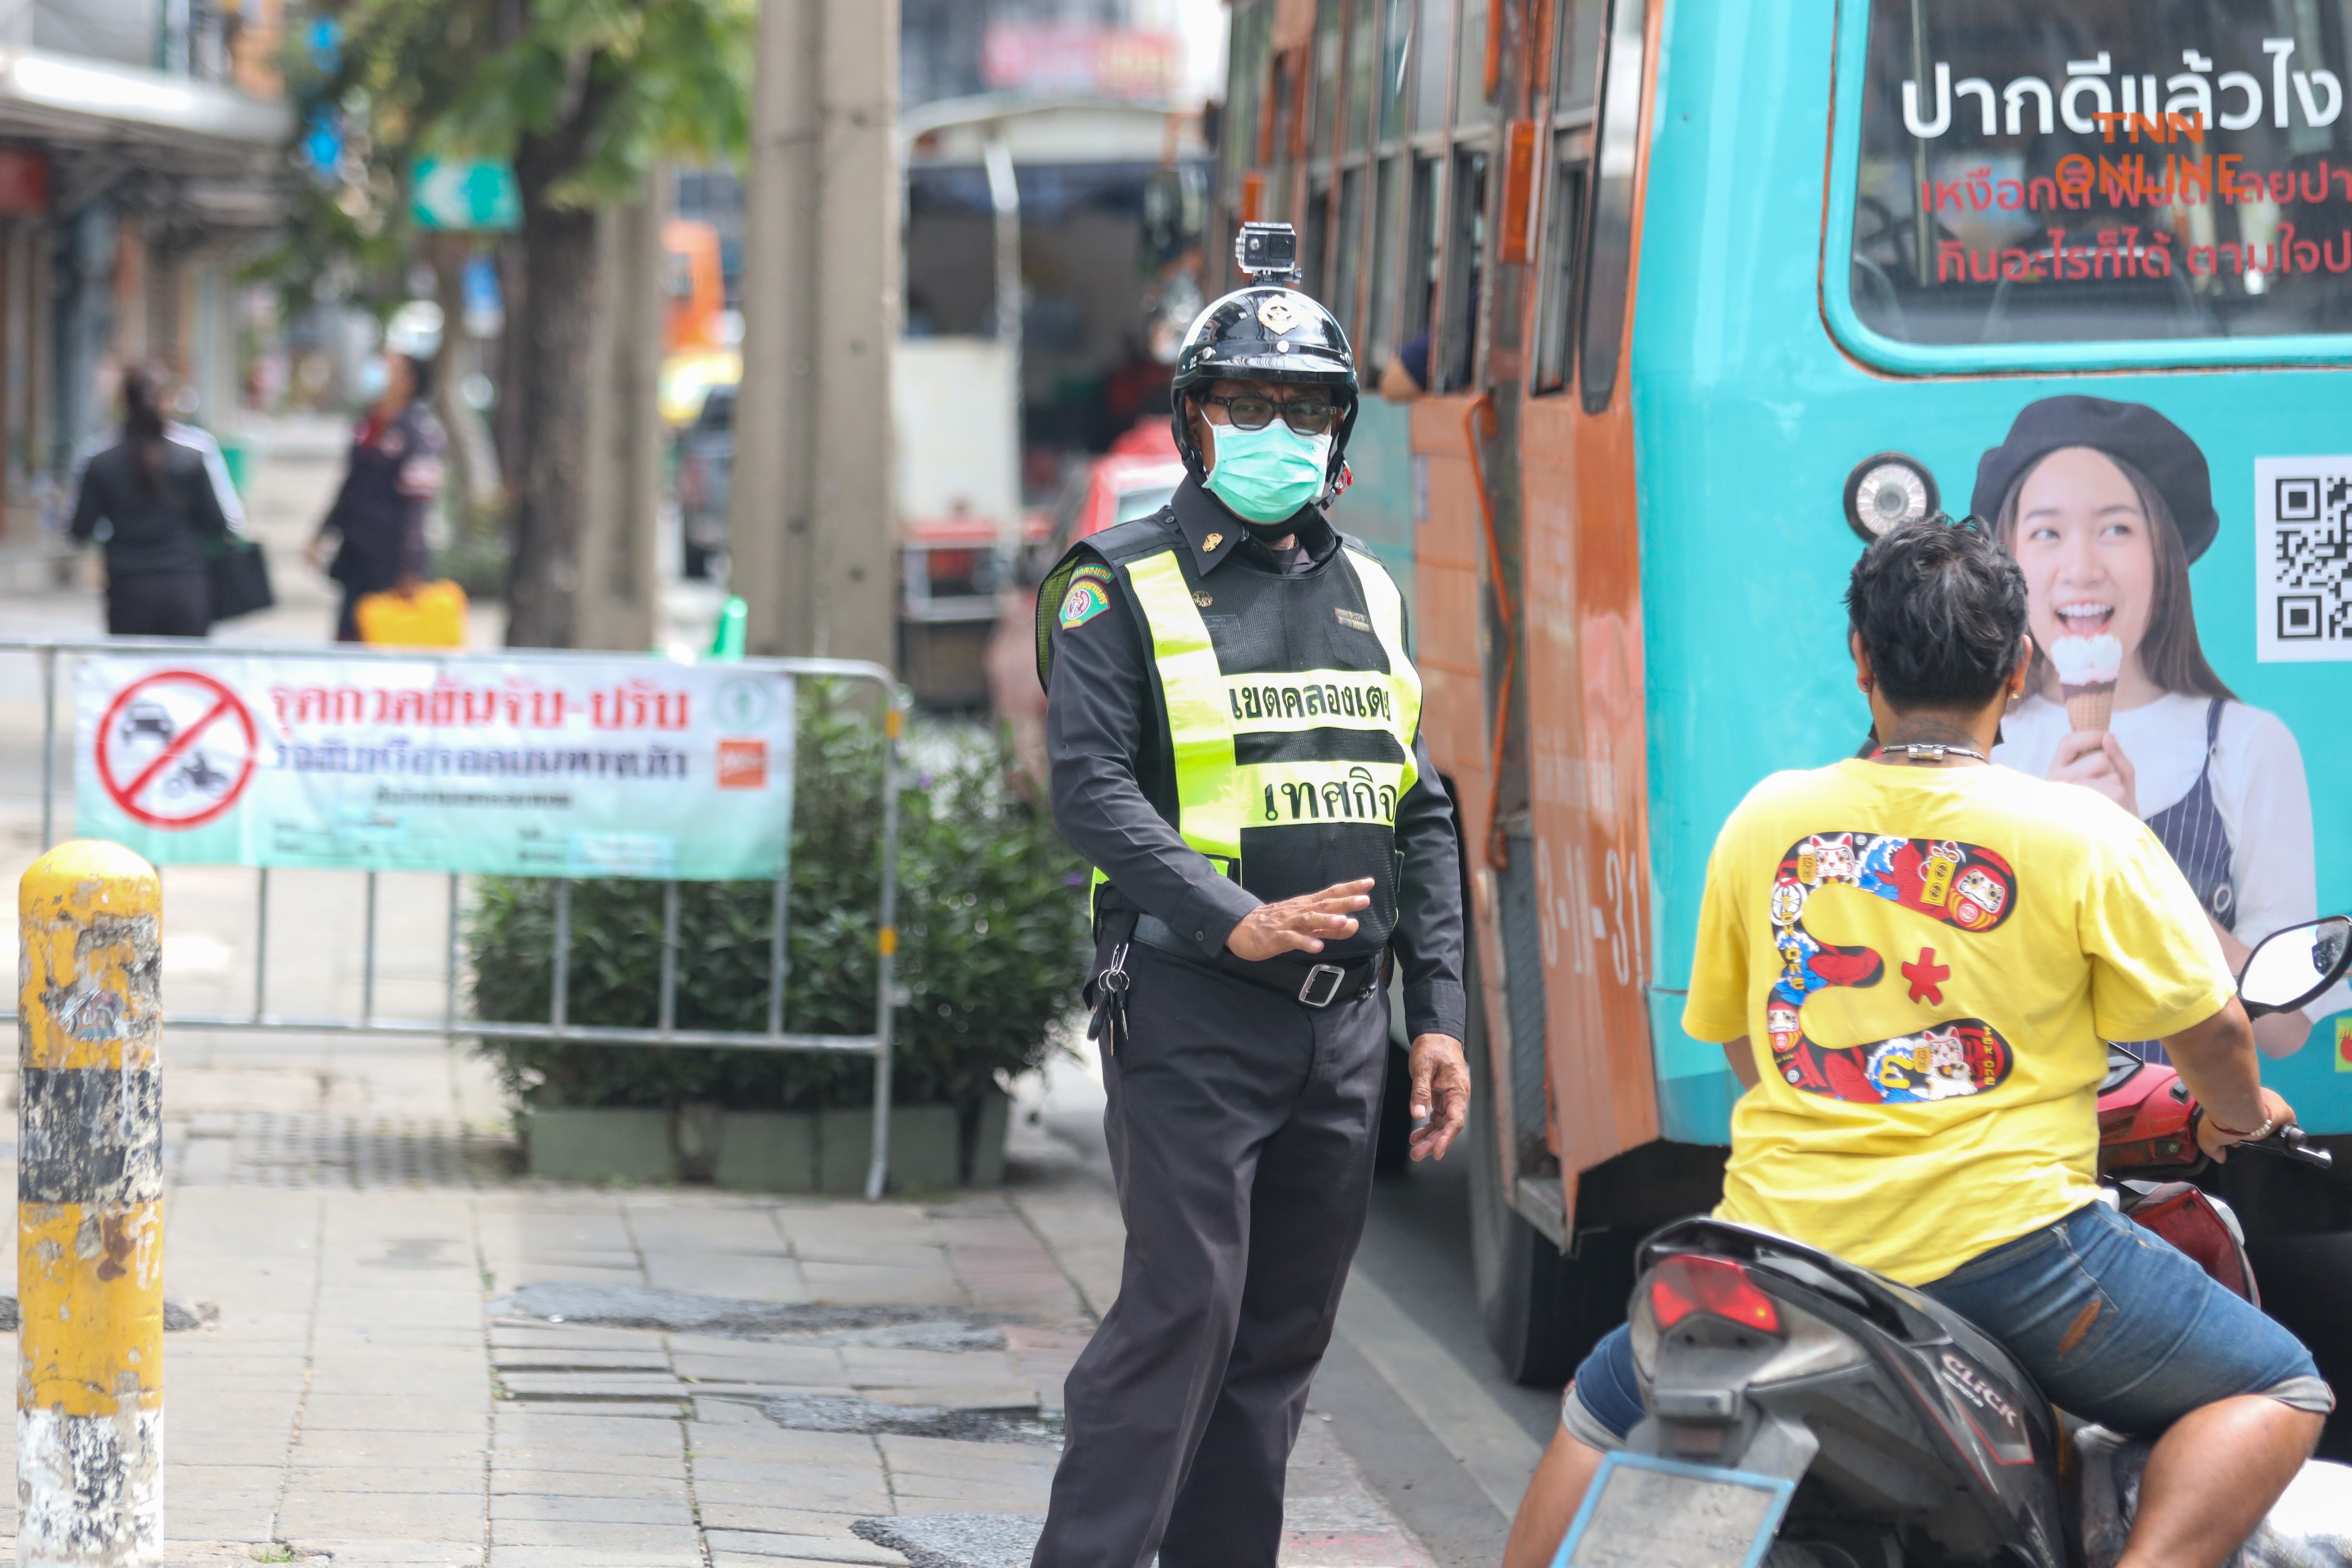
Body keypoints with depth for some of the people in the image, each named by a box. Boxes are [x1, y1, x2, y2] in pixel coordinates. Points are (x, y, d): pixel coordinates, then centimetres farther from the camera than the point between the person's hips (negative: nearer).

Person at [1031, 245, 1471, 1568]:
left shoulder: (1367, 593, 17)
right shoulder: (1123, 589, -1)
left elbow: (1423, 814, 17)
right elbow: (1092, 787, -12)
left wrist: (1440, 1014, 9)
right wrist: (1233, 919, -24)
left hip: (1344, 1018, 6)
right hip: (1194, 1012, -6)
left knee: (1286, 1332, 7)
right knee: (1185, 1308, -12)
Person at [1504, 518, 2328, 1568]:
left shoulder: (1766, 821, 4)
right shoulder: (2083, 835, -6)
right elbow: (2207, 1026, 2)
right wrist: (2239, 1116, 26)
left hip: (1782, 1239, 4)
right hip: (1997, 1239, -3)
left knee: (1603, 1413, 28)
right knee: (2279, 1393, 8)